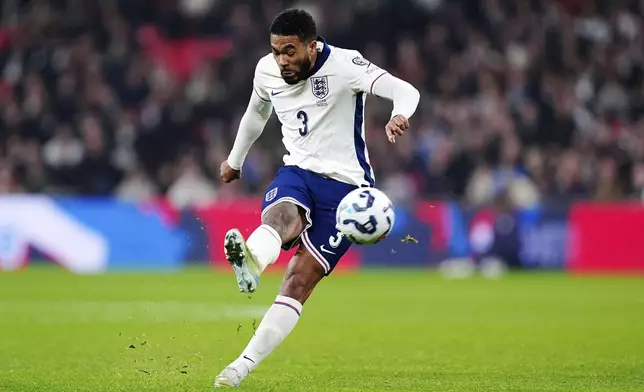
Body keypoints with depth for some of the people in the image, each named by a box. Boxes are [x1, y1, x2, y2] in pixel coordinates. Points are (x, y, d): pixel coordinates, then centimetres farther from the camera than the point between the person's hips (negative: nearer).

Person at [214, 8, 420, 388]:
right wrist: (235, 160, 38)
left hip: (344, 184, -3)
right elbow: (257, 112, 24)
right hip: (297, 172, 4)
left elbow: (405, 91, -29)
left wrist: (400, 115, -53)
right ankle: (249, 263, -68)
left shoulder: (343, 64, -17)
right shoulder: (267, 70, 1)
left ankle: (244, 364, -12)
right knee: (279, 216, -34)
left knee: (299, 281, -11)